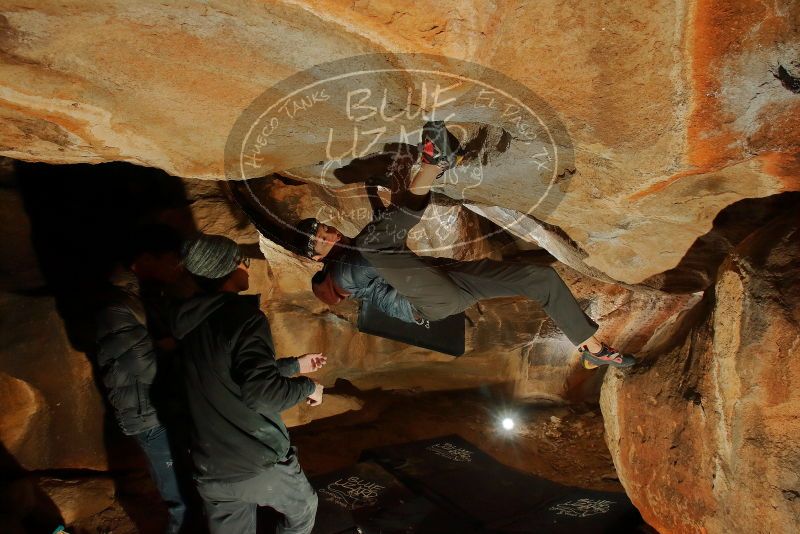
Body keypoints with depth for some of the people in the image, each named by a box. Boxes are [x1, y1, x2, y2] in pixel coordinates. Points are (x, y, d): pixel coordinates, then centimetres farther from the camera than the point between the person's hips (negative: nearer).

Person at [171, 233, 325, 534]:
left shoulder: (191, 322, 5)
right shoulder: (244, 316, -20)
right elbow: (262, 392, -31)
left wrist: (294, 365, 24)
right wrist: (307, 386, -12)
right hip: (261, 465, -6)